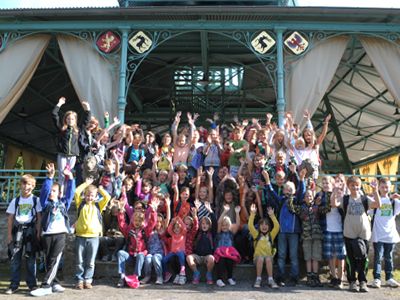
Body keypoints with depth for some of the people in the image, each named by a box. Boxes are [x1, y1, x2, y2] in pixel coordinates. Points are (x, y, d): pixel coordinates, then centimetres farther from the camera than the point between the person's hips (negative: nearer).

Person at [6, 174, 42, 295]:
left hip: (30, 229, -1)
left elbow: (39, 218, 3)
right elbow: (10, 218, 7)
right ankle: (14, 285, 12)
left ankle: (32, 284, 14)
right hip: (17, 230, 1)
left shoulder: (35, 200, 3)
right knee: (15, 258, 2)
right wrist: (9, 234, 1)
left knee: (31, 258, 4)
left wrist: (38, 233, -4)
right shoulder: (15, 201, 7)